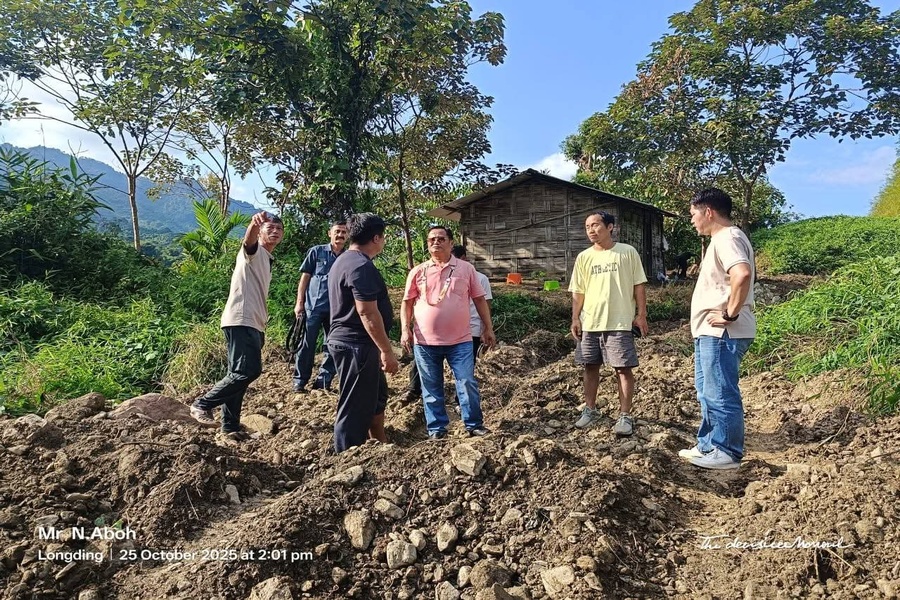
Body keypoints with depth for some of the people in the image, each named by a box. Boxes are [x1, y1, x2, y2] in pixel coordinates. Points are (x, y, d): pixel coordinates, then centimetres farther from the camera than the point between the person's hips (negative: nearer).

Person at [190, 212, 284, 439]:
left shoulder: (267, 261, 25)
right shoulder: (253, 251, -2)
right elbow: (248, 238, -28)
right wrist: (254, 223, -51)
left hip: (253, 324, 9)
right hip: (240, 321, -9)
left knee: (240, 374, 10)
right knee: (249, 370, -19)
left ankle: (230, 426, 15)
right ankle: (203, 404, -7)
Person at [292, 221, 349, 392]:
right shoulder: (316, 252, 3)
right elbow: (305, 277, 3)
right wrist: (299, 302, -3)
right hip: (313, 306, -2)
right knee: (307, 344, 2)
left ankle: (323, 382, 16)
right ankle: (299, 381, 11)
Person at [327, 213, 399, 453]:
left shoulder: (344, 260, 15)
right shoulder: (362, 266, -19)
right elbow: (367, 312, -24)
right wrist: (387, 350, -21)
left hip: (347, 339, 11)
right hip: (357, 344, -11)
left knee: (376, 395, 23)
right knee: (355, 407, -1)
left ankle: (381, 444, 37)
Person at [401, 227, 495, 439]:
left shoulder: (466, 269, 3)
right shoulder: (418, 272, 4)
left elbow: (479, 299, 7)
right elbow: (407, 302, 7)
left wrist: (488, 328, 5)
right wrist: (405, 329, -4)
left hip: (460, 341, -1)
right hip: (426, 342, 1)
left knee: (467, 383, 2)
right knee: (431, 388, 9)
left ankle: (474, 425, 19)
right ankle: (436, 430, 22)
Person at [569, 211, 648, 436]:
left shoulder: (628, 252, -1)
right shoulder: (583, 257, 7)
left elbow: (639, 285, 0)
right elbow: (578, 292, 9)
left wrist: (641, 314, -5)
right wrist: (575, 318, 2)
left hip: (619, 322, -3)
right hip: (589, 323, 4)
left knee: (623, 368, -1)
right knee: (590, 367, 11)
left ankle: (625, 416, 9)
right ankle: (590, 409, 26)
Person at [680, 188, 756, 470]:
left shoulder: (727, 238, -16)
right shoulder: (721, 239, 18)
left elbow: (742, 275, -34)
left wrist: (730, 315, -26)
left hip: (721, 334, -11)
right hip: (710, 332, 11)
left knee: (720, 394, -2)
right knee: (707, 392, 18)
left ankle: (727, 453, 9)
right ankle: (708, 445, 29)